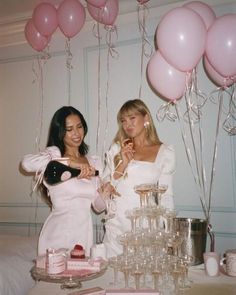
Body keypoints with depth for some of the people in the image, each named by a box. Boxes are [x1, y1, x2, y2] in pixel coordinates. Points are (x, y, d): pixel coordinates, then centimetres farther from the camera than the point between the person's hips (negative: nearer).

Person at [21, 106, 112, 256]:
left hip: (84, 236, 5)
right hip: (58, 236, -4)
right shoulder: (54, 153, -4)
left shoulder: (94, 161, 10)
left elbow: (98, 207, 13)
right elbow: (27, 162, -28)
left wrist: (104, 195, -9)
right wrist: (70, 162, -30)